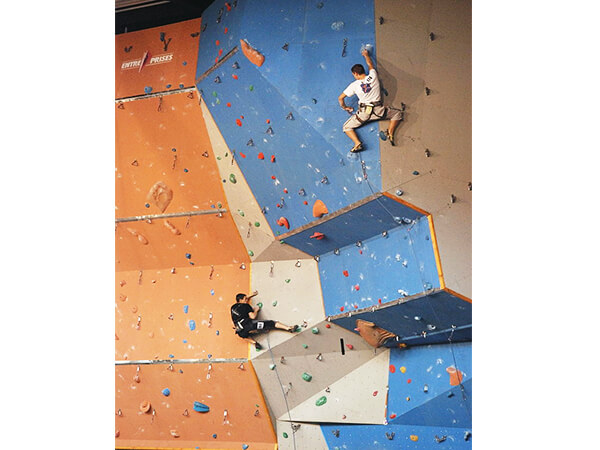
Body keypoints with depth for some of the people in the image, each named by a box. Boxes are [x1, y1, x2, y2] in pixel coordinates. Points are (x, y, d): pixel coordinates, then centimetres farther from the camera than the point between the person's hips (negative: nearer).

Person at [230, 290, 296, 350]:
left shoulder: (233, 307, 26)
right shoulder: (245, 306, 7)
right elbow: (252, 316, -3)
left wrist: (251, 295, 50)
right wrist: (256, 310, 16)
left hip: (241, 332, 5)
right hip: (248, 324, -5)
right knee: (270, 323, -2)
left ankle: (254, 342, 17)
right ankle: (289, 328, -8)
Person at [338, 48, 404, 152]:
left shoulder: (354, 85, -4)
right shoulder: (373, 77, 1)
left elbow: (340, 98, 1)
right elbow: (370, 64, 23)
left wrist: (344, 107, 21)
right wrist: (366, 54, 42)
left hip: (363, 113, -2)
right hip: (378, 110, 2)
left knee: (346, 127, 13)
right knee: (398, 113, 23)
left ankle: (357, 143, -13)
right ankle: (390, 133, 1)